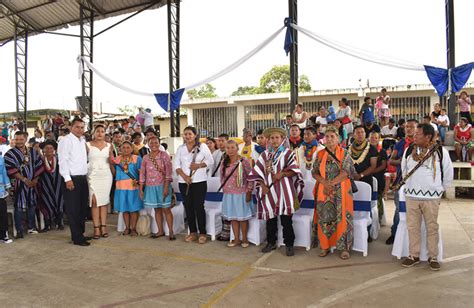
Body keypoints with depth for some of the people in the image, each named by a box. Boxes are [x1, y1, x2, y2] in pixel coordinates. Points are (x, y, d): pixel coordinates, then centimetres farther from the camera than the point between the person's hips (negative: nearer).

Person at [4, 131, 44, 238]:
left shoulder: (33, 152, 8)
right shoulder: (10, 154, -6)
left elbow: (39, 166, 7)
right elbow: (11, 170, -13)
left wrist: (35, 180, -3)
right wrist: (24, 179, -15)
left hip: (32, 183, 4)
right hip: (19, 184, -4)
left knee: (32, 205, 12)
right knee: (19, 207, -2)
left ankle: (32, 227, 24)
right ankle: (19, 230, 5)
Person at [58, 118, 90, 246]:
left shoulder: (83, 140, 15)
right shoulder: (66, 140, -8)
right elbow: (63, 160, -14)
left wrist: (86, 175, 11)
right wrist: (68, 179, -19)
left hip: (83, 178, 8)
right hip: (72, 179, -8)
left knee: (83, 207, 13)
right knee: (73, 209, 0)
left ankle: (80, 233, 25)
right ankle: (77, 238, 7)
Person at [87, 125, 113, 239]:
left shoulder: (108, 146, 10)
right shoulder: (88, 145, 3)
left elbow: (112, 162, 11)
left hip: (106, 175, 2)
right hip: (93, 176, -2)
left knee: (104, 201, 0)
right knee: (95, 201, -6)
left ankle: (103, 227, 4)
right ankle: (96, 229, -3)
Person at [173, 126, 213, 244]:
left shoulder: (203, 146, 1)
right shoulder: (180, 148, 9)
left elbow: (211, 161, 1)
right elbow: (176, 164, 3)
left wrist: (199, 165, -16)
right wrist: (184, 176, -12)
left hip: (199, 181, -3)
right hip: (184, 181, 4)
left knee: (199, 206, -4)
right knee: (188, 207, 7)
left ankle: (202, 233, 7)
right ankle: (193, 232, 18)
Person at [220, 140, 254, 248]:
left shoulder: (243, 162, -11)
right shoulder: (224, 163, 4)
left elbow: (251, 178, -10)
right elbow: (222, 177, 15)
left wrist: (249, 192, -12)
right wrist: (224, 189, 11)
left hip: (241, 194, -5)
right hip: (228, 194, 5)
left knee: (242, 217, 5)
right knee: (232, 217, 10)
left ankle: (244, 239, 20)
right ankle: (237, 239, 22)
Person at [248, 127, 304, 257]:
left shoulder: (288, 153, 3)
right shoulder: (265, 155, 12)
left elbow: (294, 171, -3)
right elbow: (258, 172, 9)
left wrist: (282, 174, -19)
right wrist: (262, 185, -4)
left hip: (284, 190, -3)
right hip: (269, 190, 3)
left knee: (286, 219, -3)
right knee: (270, 217, 10)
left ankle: (289, 245, 8)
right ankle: (271, 242, 23)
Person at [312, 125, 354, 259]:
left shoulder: (344, 153, 0)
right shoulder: (320, 154, 8)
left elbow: (345, 172, -11)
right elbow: (315, 173, 4)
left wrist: (332, 184, -16)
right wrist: (325, 182, -13)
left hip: (341, 191, -2)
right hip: (324, 191, 2)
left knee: (342, 218, -3)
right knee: (324, 218, 3)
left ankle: (344, 248, 7)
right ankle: (325, 246, 14)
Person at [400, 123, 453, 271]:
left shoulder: (441, 152, -6)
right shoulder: (409, 150, 2)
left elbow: (448, 175, 5)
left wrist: (439, 190, 12)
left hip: (432, 197, -2)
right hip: (411, 195, 2)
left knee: (432, 227, 8)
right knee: (413, 226, 8)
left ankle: (433, 257, 22)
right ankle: (414, 255, 22)